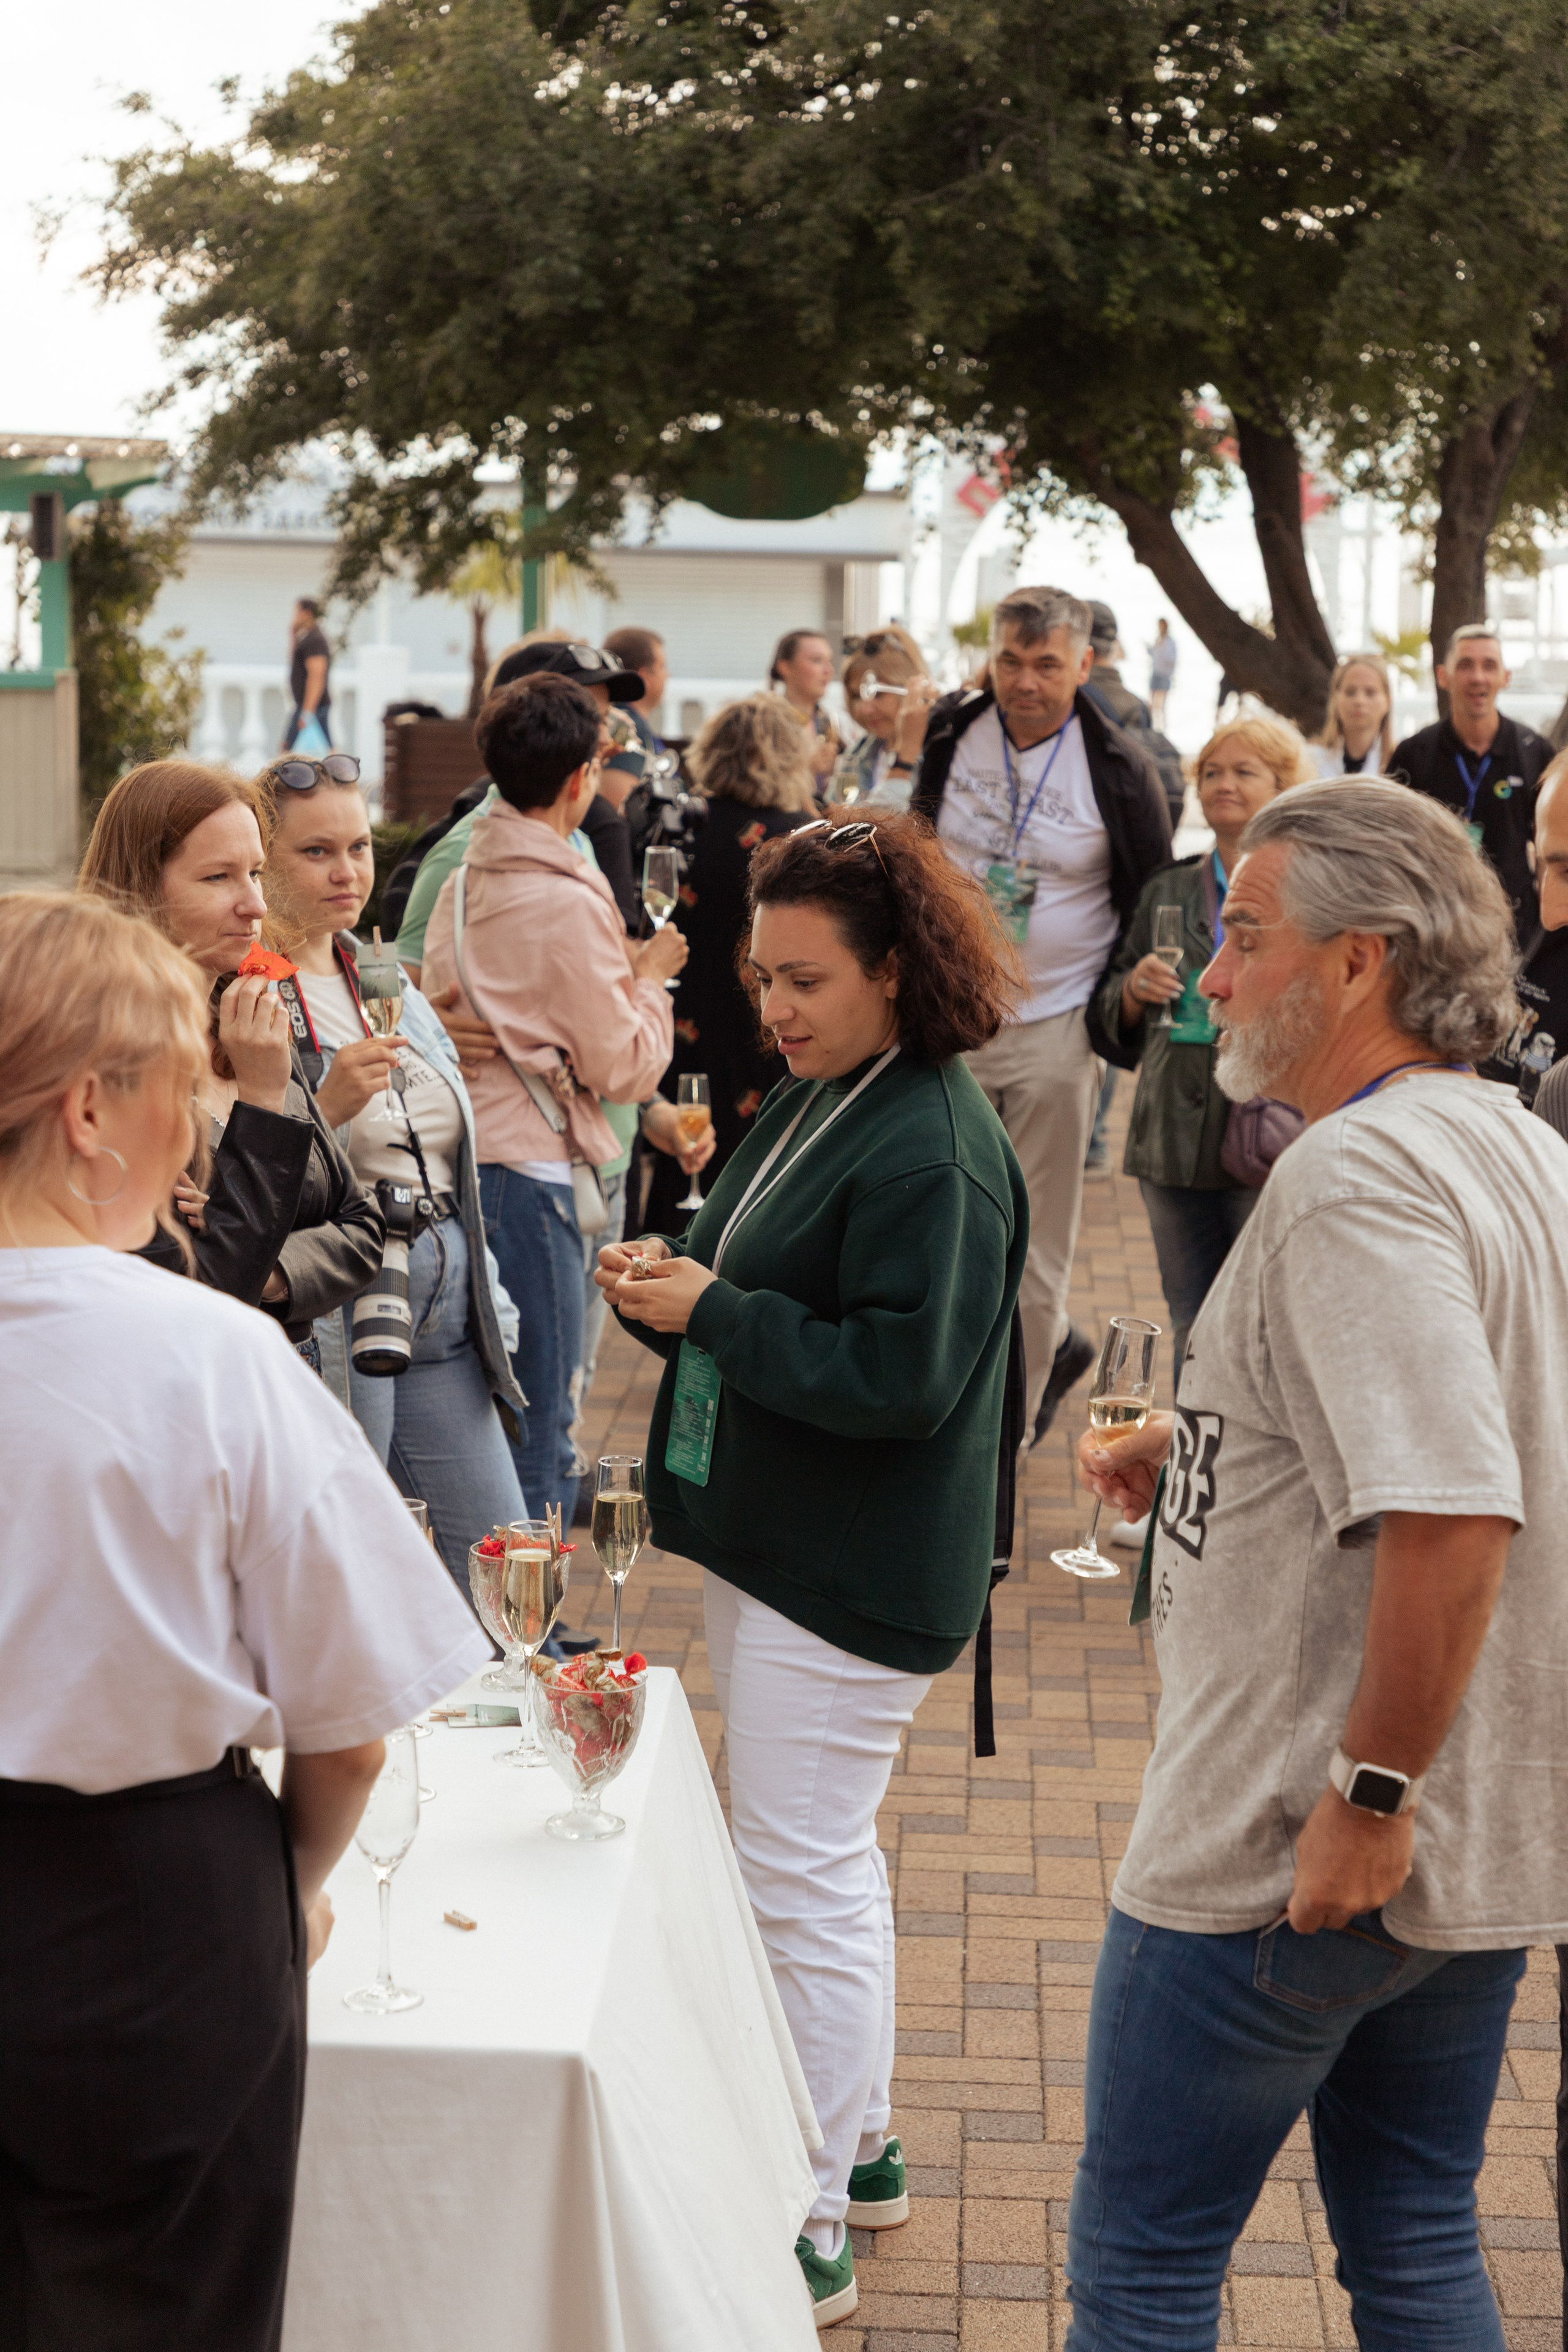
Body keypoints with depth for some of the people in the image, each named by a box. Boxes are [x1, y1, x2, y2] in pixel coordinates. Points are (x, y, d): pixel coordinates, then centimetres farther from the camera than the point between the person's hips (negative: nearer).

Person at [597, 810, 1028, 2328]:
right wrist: (671, 1282, -2)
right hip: (768, 1546, 10)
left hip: (850, 1576, -10)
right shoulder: (809, 1104, 9)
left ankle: (810, 2233, 9)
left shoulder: (932, 1152, -21)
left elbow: (904, 1377, -26)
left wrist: (711, 1314, -21)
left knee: (804, 1881, -3)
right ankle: (857, 2146, 36)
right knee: (827, 1860, 20)